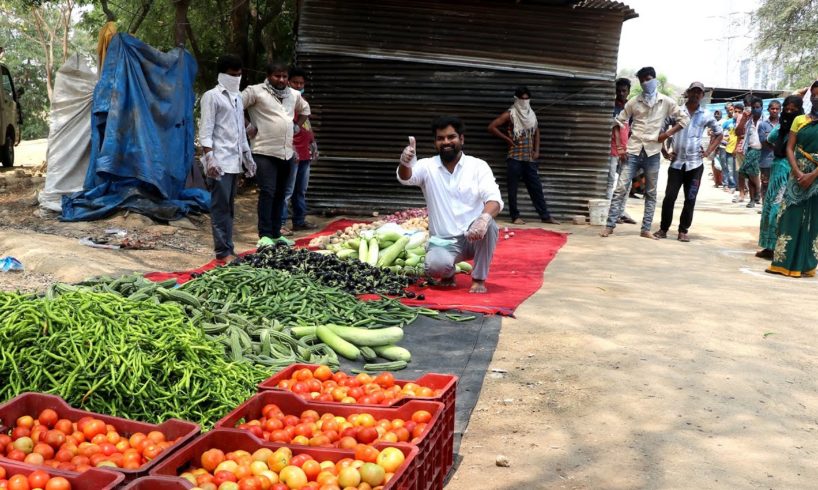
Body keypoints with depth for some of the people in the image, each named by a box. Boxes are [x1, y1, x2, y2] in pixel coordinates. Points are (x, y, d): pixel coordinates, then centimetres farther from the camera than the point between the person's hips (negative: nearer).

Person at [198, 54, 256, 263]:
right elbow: (205, 130, -10)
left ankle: (228, 248, 13)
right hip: (220, 161, -7)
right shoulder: (212, 96, -3)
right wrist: (209, 157, -19)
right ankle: (223, 251, -5)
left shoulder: (237, 97, 20)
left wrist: (247, 156, 22)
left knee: (229, 207, 9)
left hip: (235, 160, 7)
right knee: (220, 206, -6)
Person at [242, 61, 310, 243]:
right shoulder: (256, 91, -5)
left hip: (287, 153, 6)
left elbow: (305, 110, 33)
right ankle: (265, 235, -10)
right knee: (268, 192, -13)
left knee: (280, 194, 10)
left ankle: (276, 233, 18)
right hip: (265, 152, -6)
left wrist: (297, 126, 19)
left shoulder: (294, 94, 14)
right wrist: (247, 127, -9)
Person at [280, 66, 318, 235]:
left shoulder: (302, 101, 18)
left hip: (305, 152, 9)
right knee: (287, 191, -9)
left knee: (301, 190, 15)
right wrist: (291, 148, -21)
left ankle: (300, 221, 24)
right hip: (293, 153, -9)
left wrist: (313, 143, 18)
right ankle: (280, 224, -8)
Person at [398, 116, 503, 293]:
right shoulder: (427, 166, 0)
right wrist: (405, 163, -45)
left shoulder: (478, 166, -3)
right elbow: (406, 178, -20)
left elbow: (494, 199, -17)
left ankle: (479, 278, -11)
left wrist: (484, 218, -40)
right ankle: (448, 273, 7)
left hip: (474, 237, 0)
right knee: (435, 266, -32)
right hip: (444, 241, 0)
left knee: (488, 225, -33)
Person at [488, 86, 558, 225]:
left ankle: (545, 216, 11)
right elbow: (492, 127, -8)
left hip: (530, 158, 5)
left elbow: (536, 132, 23)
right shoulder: (510, 115, -5)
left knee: (536, 187, 7)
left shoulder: (531, 114, 12)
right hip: (515, 158, -5)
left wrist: (537, 150, 12)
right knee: (513, 188, 0)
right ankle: (515, 216, 8)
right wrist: (507, 139, -9)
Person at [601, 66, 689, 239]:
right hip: (633, 150, 0)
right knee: (621, 188, -6)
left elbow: (684, 119, 7)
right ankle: (610, 225, -3)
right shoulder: (634, 102, 4)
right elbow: (618, 122, 7)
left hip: (652, 152, 1)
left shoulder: (666, 102, 4)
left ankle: (646, 229, 12)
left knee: (651, 193, 5)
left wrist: (667, 134, -5)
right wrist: (619, 146, -2)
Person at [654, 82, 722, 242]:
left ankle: (683, 231, 12)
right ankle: (663, 228, 9)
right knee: (669, 197, -3)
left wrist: (708, 152, 6)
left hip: (695, 164, 1)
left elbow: (719, 134, 18)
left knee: (690, 199, 2)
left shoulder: (706, 115, 5)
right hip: (676, 162, -1)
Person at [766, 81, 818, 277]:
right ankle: (784, 261, 5)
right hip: (797, 174, 2)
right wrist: (797, 172, -12)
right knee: (791, 216, 1)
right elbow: (789, 148, 2)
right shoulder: (800, 120, 9)